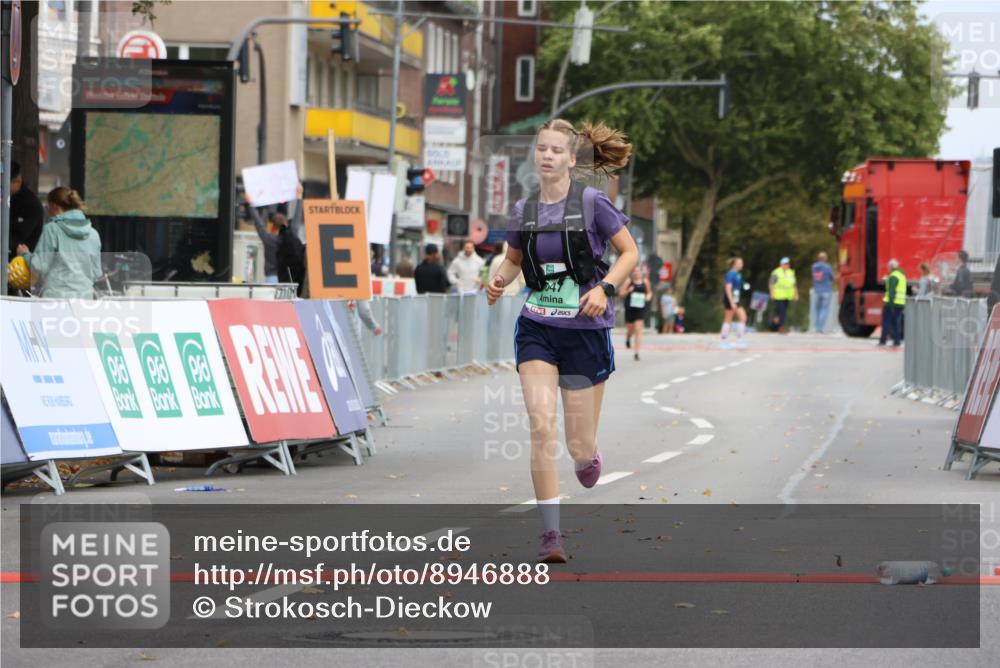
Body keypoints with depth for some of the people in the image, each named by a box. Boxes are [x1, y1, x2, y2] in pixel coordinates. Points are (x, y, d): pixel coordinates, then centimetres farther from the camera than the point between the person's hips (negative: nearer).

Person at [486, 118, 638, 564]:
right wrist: (499, 280, -1)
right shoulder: (523, 211, 4)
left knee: (579, 447, 3)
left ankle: (588, 455, 43)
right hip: (536, 329, 2)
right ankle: (551, 534, -11)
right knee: (541, 426, -16)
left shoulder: (593, 204, -8)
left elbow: (630, 252, 0)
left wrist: (605, 288, -16)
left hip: (586, 331, -2)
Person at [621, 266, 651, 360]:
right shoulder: (629, 281, -1)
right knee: (630, 329, 11)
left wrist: (648, 296, -2)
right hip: (630, 309, 0)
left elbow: (649, 292, 20)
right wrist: (628, 291, -17)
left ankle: (637, 353, -11)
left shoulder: (645, 281, 4)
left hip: (640, 309, 0)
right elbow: (622, 294, 3)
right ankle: (628, 338, 50)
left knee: (638, 330, -10)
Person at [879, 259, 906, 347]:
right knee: (897, 322, 8)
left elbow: (892, 291, -19)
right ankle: (896, 342, 4)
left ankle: (883, 340, 0)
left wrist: (891, 304, -21)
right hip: (901, 303, 8)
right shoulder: (902, 275, 15)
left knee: (886, 322, -1)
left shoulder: (893, 276, -13)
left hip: (891, 303, -8)